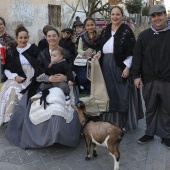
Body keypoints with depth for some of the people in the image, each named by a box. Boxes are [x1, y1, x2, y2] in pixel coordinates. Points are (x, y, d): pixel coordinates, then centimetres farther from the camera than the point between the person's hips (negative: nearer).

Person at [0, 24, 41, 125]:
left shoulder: (34, 48, 6)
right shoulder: (11, 52, 12)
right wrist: (15, 76, -8)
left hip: (33, 78, -1)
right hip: (18, 79, 1)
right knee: (12, 90, -29)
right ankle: (8, 118, -18)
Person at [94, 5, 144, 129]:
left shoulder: (127, 31, -4)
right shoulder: (105, 31, 11)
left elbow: (131, 51, -9)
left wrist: (127, 67, -17)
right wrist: (99, 54, -3)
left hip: (120, 67, -5)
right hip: (106, 67, 5)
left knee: (121, 95, 1)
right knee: (108, 95, 10)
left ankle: (122, 122, 16)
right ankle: (109, 121, 24)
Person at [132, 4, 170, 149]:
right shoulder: (144, 35, 5)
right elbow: (137, 56, 4)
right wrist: (136, 75, -2)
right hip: (149, 80, 1)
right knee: (150, 108, 13)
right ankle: (150, 133, 29)